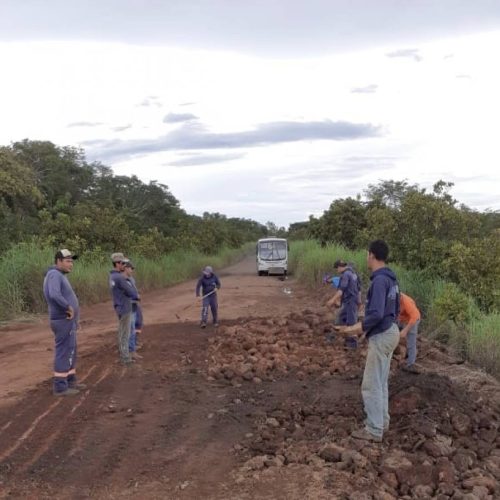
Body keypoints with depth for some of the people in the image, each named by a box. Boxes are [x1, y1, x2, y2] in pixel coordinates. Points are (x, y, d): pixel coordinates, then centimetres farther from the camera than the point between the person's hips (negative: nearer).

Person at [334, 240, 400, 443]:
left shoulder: (379, 280, -22)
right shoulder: (391, 279, 9)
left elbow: (376, 314, -28)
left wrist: (357, 328, -17)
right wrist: (364, 325, 20)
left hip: (381, 337, -10)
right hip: (390, 332, 10)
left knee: (371, 384, -2)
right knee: (381, 382, 19)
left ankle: (374, 430, 5)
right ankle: (381, 421, 29)